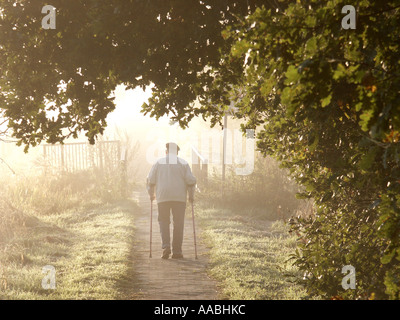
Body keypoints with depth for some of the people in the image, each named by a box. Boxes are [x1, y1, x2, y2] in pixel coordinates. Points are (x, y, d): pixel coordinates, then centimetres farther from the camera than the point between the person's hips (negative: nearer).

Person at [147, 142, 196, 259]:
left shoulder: (158, 162, 7)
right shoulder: (183, 163, 6)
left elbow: (151, 180, 4)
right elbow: (191, 180, -1)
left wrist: (151, 194, 16)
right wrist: (191, 195, 10)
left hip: (163, 197, 0)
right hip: (179, 197, 0)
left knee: (164, 221, 9)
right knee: (178, 223, 5)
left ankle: (166, 246, -11)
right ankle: (177, 251, 2)